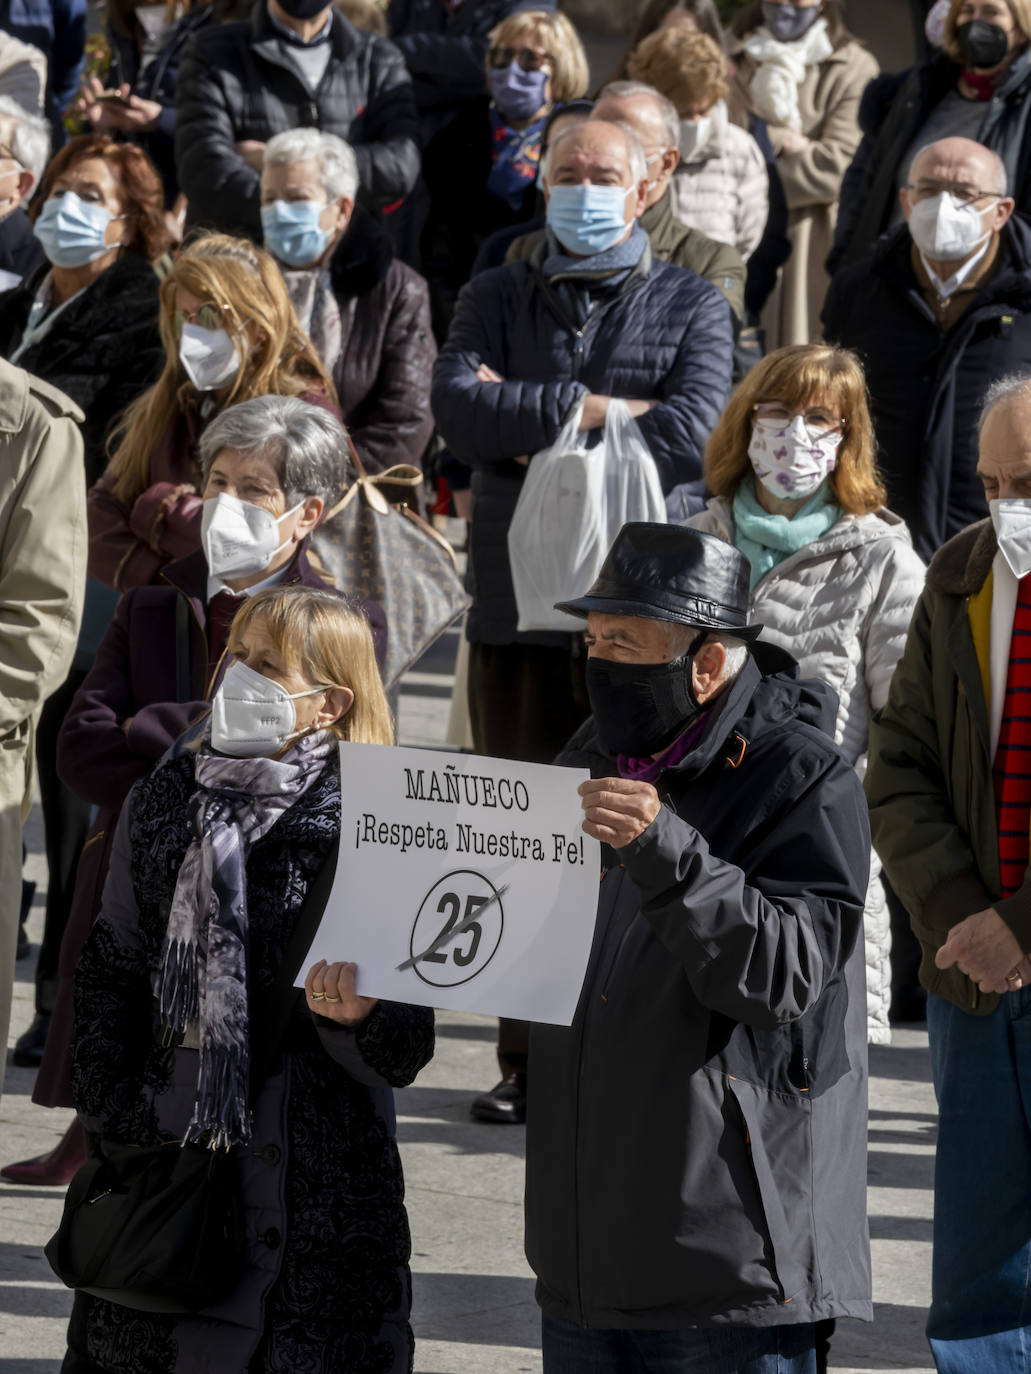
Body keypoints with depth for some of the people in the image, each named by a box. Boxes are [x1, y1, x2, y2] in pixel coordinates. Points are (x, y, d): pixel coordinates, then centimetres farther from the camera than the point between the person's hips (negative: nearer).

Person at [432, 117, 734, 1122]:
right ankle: (528, 1061, 11)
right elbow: (456, 405, -5)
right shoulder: (498, 297, 14)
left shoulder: (692, 307, 9)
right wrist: (590, 409, -13)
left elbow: (691, 433, -9)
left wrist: (529, 426, -7)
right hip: (517, 602, 2)